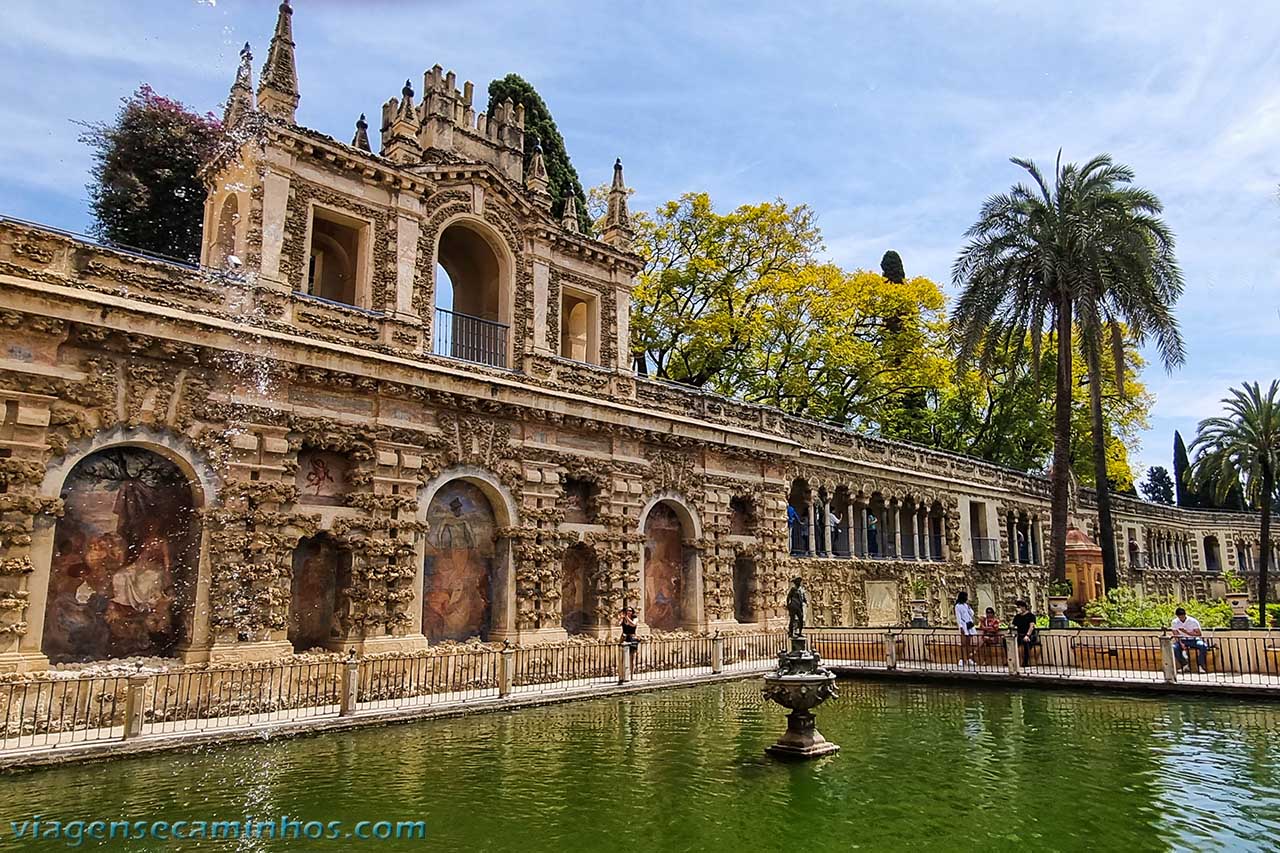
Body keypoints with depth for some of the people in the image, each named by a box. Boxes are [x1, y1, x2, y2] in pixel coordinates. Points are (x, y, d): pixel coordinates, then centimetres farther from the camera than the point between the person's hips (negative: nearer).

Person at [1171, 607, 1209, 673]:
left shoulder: (1193, 621, -12)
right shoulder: (1174, 622, -5)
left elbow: (1199, 634, -16)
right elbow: (1176, 636, -5)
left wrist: (1186, 632, -27)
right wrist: (1181, 643, -23)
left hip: (1194, 640, -2)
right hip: (1182, 640, 2)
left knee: (1203, 646, -34)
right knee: (1174, 647, -29)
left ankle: (1201, 666, -17)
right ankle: (1184, 664, -8)